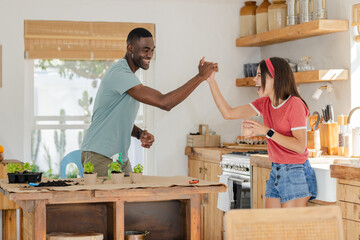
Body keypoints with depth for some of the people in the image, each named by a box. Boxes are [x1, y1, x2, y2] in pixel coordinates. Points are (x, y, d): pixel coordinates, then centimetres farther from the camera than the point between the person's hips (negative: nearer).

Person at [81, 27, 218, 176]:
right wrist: (200, 76, -23)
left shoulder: (128, 75, 15)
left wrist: (139, 133, -2)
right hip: (100, 157, -9)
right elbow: (164, 102, -26)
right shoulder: (120, 73, -19)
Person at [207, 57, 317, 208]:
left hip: (295, 173, -7)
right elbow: (228, 113, 7)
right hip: (275, 172, 7)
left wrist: (267, 131, -23)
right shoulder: (264, 103, 8)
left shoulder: (295, 105, -14)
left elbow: (300, 146, -21)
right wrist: (211, 81, 4)